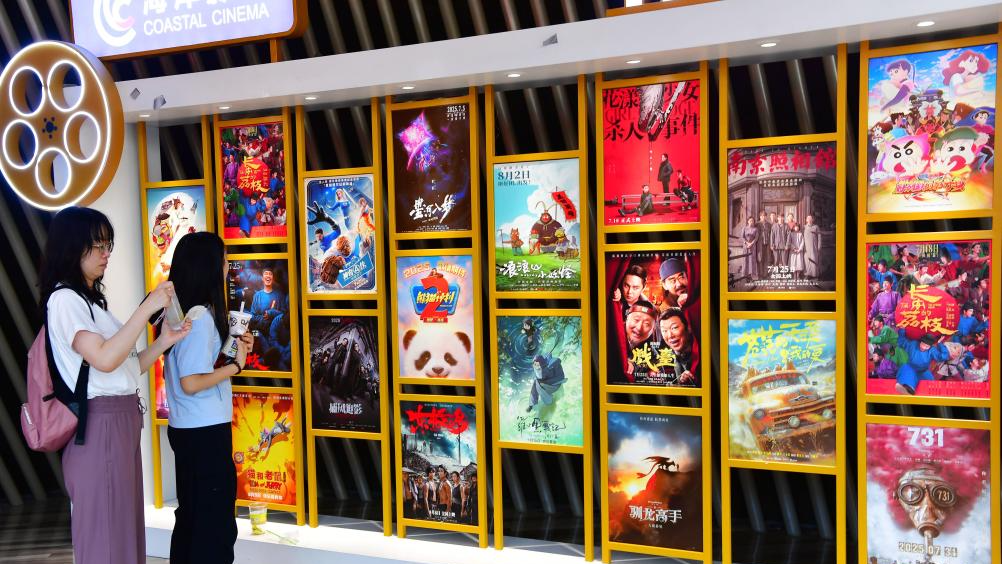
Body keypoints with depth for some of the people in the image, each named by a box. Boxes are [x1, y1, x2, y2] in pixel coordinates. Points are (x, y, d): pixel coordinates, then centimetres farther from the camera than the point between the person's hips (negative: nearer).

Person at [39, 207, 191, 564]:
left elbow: (126, 367, 15)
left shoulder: (89, 300, 19)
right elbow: (105, 359, -24)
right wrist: (147, 308, -21)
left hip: (121, 421, 9)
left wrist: (164, 342, 2)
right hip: (99, 425, -9)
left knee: (125, 527, 13)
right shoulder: (64, 299, -10)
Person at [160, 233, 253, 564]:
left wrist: (233, 347, 9)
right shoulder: (201, 317, -20)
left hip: (186, 428, 9)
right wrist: (236, 365, -15)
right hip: (206, 431, -9)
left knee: (190, 515, 20)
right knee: (216, 522, 1)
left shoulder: (180, 311, 8)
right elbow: (191, 383, -25)